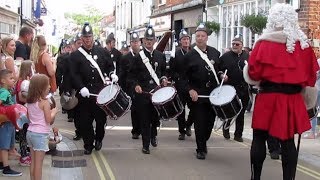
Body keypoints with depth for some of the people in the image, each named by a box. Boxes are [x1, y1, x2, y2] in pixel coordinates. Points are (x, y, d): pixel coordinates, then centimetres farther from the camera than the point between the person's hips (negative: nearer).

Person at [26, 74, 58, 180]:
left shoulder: (29, 101, 6)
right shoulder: (45, 102, -16)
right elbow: (48, 120, -16)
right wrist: (54, 112, 2)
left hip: (30, 132, 8)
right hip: (40, 135, -7)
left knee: (33, 161, 16)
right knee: (38, 163, 0)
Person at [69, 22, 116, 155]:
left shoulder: (102, 52, 10)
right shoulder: (75, 55, 2)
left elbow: (109, 66, 17)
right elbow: (73, 74, -5)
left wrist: (112, 74, -5)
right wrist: (81, 87, -19)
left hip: (101, 91, 2)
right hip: (84, 94, -2)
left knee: (101, 118, 7)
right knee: (85, 121, 2)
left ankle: (98, 139, 31)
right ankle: (88, 145, 15)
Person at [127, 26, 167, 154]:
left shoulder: (161, 56, 9)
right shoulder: (138, 57, 0)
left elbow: (164, 71, 20)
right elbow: (131, 76, 1)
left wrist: (163, 79, 0)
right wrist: (136, 85, -15)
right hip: (142, 92, -3)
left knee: (156, 116, 10)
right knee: (144, 119, -1)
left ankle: (153, 136, 38)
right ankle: (145, 145, 8)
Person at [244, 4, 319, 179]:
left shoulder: (263, 43, -8)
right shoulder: (304, 45, 0)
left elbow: (253, 74, -6)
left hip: (268, 98, -2)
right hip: (293, 100, 2)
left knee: (259, 138, 10)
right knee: (288, 141, 8)